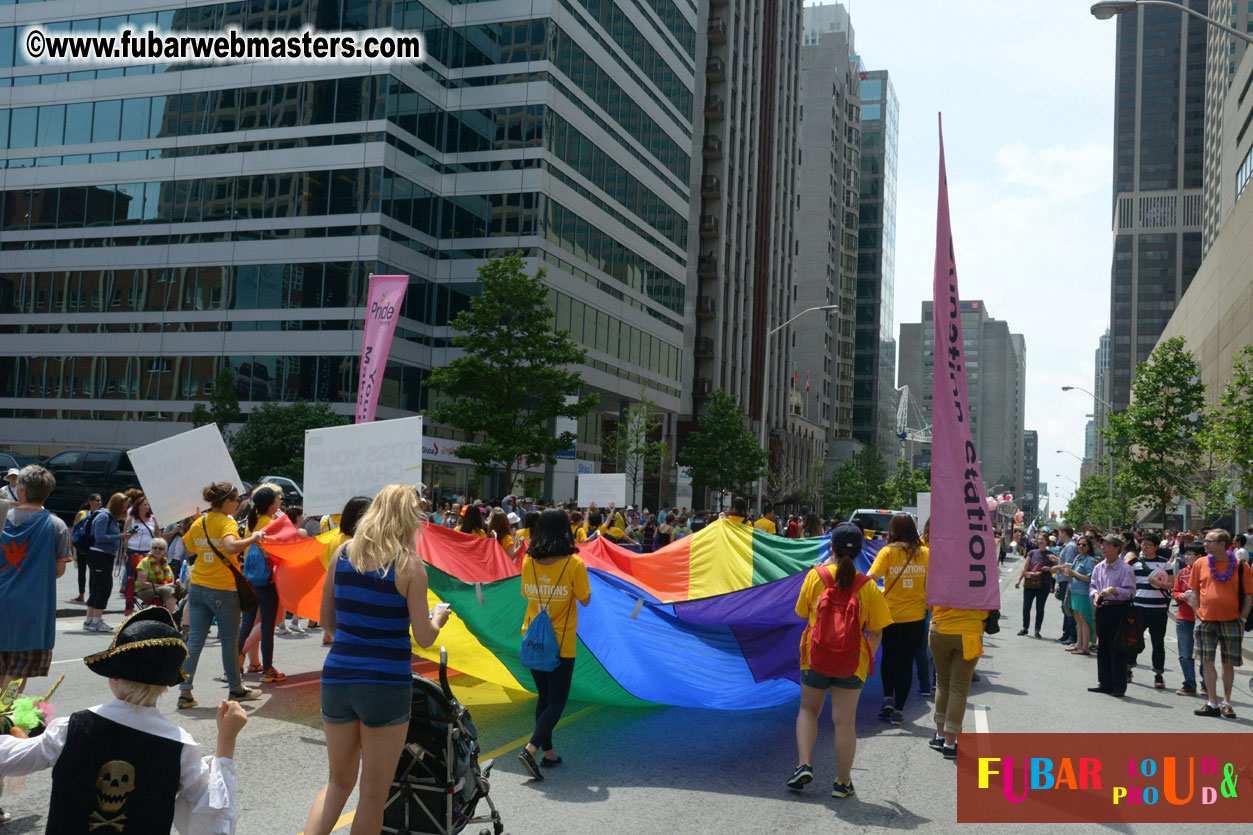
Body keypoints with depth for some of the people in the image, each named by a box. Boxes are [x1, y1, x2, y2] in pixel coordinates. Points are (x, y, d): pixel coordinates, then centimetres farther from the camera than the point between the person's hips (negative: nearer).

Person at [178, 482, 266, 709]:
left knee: (194, 640, 6)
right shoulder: (227, 522, -13)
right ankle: (236, 689, 22)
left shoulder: (198, 524, 8)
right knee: (229, 641, 8)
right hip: (223, 590, -6)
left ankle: (184, 692, 1)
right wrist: (253, 538, -22)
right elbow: (230, 547, -32)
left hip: (197, 588, 6)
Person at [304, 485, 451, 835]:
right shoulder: (410, 565, -9)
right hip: (387, 685, -4)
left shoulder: (343, 553, 3)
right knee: (373, 792, 10)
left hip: (337, 678, 5)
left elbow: (326, 620, 9)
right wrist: (437, 619, 13)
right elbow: (424, 638, -8)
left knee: (339, 781, 21)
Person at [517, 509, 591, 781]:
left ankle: (548, 753, 25)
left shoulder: (528, 561, -2)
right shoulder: (574, 564, -15)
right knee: (557, 702, 3)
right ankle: (530, 749, -14)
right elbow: (585, 600, -6)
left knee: (544, 697, 18)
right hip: (561, 643, -5)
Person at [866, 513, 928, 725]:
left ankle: (888, 699, 11)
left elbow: (871, 577, -18)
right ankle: (898, 710, 8)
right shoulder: (925, 552, 0)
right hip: (915, 616, 1)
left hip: (890, 614, -1)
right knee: (906, 661, 7)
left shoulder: (888, 551, -7)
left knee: (888, 656, 21)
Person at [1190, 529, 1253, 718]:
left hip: (1231, 621, -2)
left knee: (1228, 663, 6)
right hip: (1206, 621, 2)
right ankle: (1212, 703, 9)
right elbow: (1194, 591, 11)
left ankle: (1226, 703, 18)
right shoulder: (1200, 564, 3)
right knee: (1207, 662, 2)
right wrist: (1198, 613, 3)